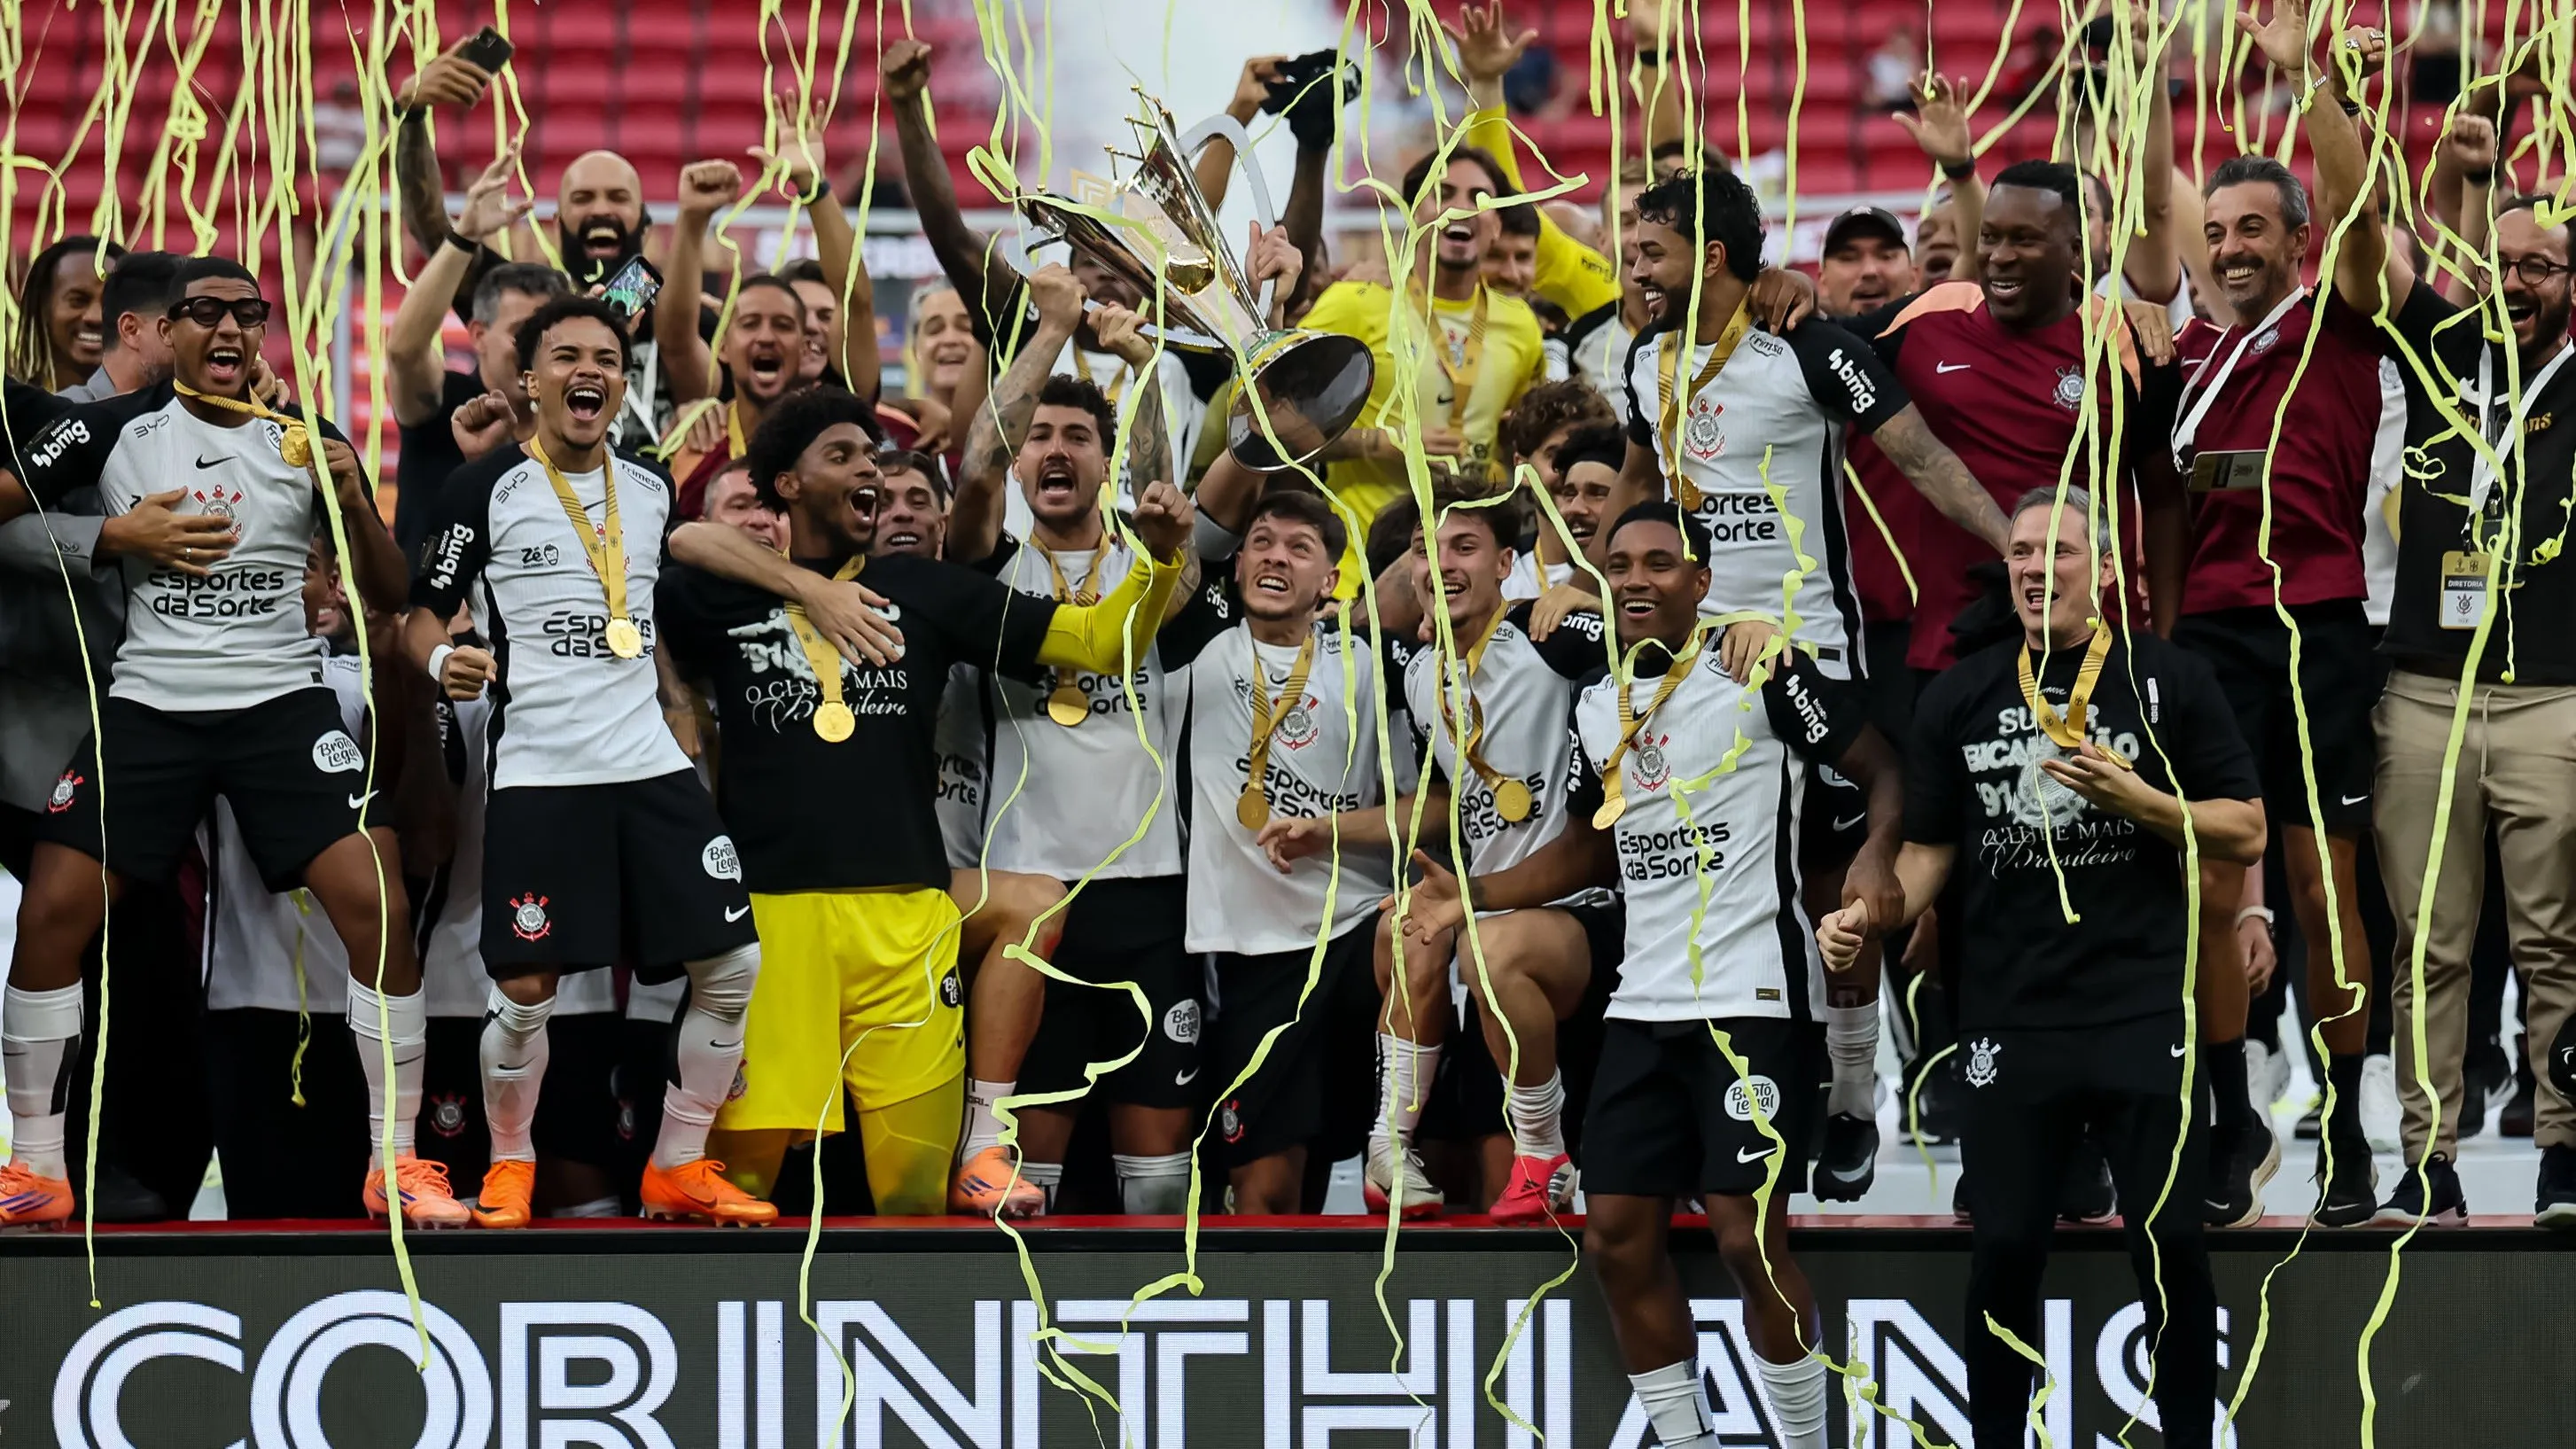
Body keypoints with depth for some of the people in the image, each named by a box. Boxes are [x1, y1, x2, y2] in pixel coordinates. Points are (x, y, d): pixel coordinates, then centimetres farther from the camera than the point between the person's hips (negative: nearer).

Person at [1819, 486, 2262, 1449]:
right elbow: (1930, 850, 13)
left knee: (2170, 1244, -3)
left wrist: (2135, 798, -14)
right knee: (2005, 1249, 0)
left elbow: (2245, 832, 1)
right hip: (2010, 1019, 2)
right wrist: (1872, 915, -7)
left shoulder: (2168, 680, 1)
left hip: (2145, 1010, -2)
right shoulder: (1959, 698, 9)